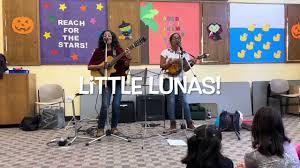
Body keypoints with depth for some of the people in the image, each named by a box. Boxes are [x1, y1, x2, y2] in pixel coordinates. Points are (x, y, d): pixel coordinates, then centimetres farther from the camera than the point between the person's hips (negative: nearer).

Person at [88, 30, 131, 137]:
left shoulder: (118, 50, 4)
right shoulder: (98, 51, 3)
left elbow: (125, 66, -3)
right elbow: (89, 67, 2)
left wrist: (128, 58, -23)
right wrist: (101, 66, -13)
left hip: (118, 80, 1)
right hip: (106, 81, -1)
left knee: (116, 105, -1)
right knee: (105, 105, -11)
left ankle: (114, 127, 17)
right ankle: (100, 128, 5)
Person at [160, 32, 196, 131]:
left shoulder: (184, 53, 10)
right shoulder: (166, 52, 3)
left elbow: (186, 69, 5)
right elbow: (162, 66, -5)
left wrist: (191, 64, -14)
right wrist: (172, 62, -16)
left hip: (180, 80, 2)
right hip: (169, 80, -2)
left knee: (184, 100, -2)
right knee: (171, 101, -6)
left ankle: (189, 123, 7)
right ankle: (173, 124, 4)